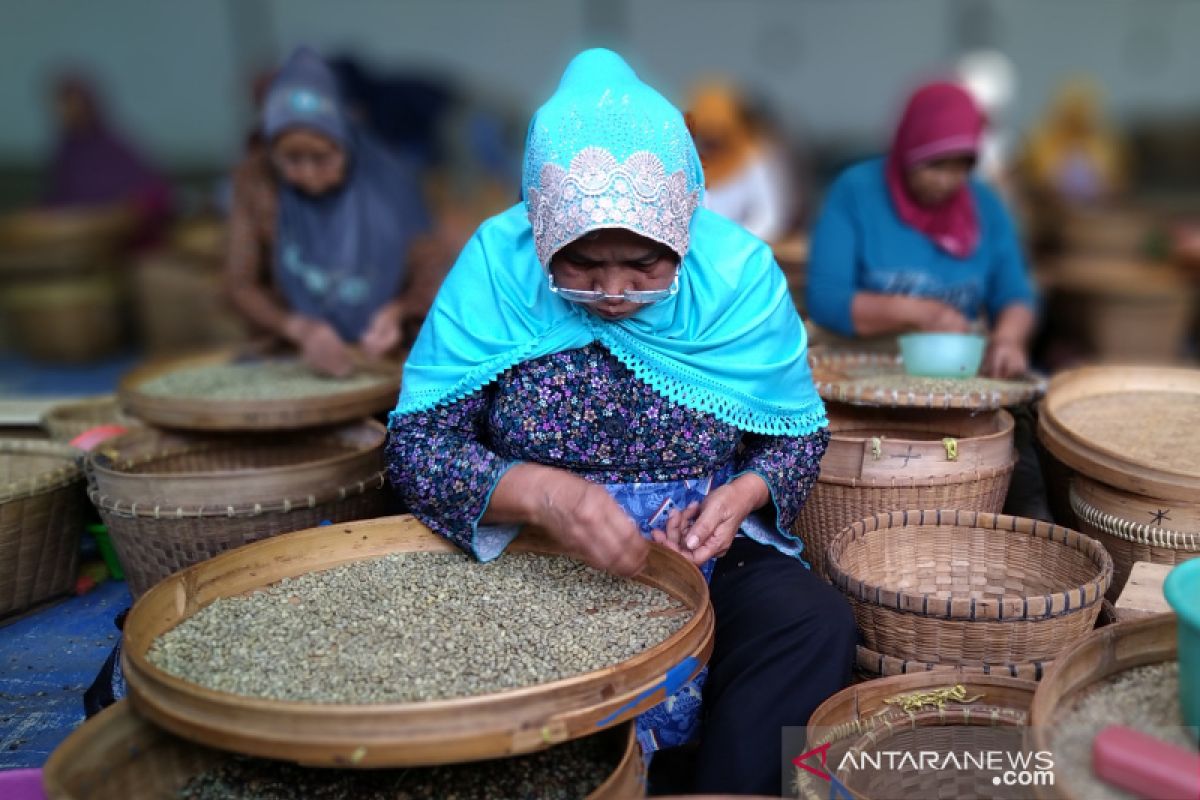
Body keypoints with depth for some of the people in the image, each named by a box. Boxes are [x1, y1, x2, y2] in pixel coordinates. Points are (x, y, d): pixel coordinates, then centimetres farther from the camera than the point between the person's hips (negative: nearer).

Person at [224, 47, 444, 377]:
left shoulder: (388, 181, -12)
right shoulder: (256, 181, -9)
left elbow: (428, 280, -3)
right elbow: (241, 284, -1)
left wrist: (398, 312, -25)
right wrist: (300, 329, -19)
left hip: (386, 358, -1)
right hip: (297, 359, 1)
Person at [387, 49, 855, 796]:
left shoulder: (739, 271, -9)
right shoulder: (497, 264, -12)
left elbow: (799, 435, 3)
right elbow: (417, 442, -13)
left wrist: (745, 494, -19)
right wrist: (539, 493, -31)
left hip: (704, 549, 1)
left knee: (818, 624, -25)